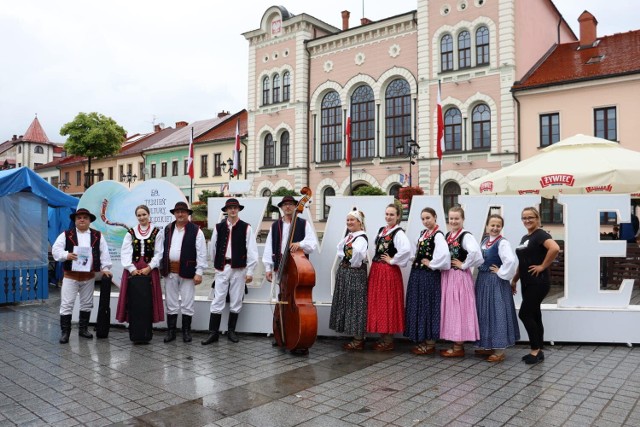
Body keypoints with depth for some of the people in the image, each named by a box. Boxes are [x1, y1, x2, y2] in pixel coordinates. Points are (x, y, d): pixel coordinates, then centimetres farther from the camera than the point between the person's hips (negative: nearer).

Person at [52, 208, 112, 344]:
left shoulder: (98, 236, 4)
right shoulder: (66, 235, 0)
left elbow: (104, 253, 3)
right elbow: (55, 250, -6)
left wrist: (105, 268, -4)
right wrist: (66, 255, -25)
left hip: (89, 276, 2)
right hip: (70, 276, -2)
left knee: (87, 304, 12)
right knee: (66, 304, -2)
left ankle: (83, 328, 26)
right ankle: (65, 332, 7)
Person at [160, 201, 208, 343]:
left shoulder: (196, 230, -4)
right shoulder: (167, 229, 11)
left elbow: (201, 253, -7)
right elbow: (162, 250, 13)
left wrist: (199, 272, -12)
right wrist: (161, 268, 8)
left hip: (187, 271, -4)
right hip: (170, 271, 4)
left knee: (187, 304, 4)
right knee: (171, 303, 11)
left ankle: (186, 331, 16)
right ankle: (171, 331, 20)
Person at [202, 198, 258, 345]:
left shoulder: (246, 228, -2)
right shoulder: (219, 227, 4)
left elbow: (251, 250, -4)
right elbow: (213, 247, 11)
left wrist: (250, 271, -6)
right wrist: (216, 264, 14)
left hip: (239, 268, -1)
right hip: (222, 268, 1)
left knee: (236, 301, 8)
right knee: (217, 301, 0)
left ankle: (231, 331, 21)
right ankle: (213, 333, 6)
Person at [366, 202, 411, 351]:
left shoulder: (398, 233, -12)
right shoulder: (381, 230, 12)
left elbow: (406, 249, -30)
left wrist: (393, 260, -19)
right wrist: (376, 264, 11)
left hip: (389, 272, -8)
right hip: (376, 270, 8)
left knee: (388, 304, 0)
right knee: (377, 303, 12)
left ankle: (389, 341, 11)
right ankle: (382, 338, 23)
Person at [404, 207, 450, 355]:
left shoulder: (438, 235, -14)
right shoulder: (422, 233, 12)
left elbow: (444, 254, -30)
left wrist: (431, 264, -17)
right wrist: (416, 261, 9)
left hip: (429, 275, -8)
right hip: (417, 274, 9)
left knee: (428, 306, 0)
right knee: (417, 306, 13)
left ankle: (430, 343, 11)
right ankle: (422, 340, 24)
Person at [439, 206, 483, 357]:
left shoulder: (466, 236, -13)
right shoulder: (447, 235, 11)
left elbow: (475, 252, -32)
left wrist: (464, 265, -20)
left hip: (460, 277, -8)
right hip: (447, 276, 8)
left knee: (458, 309, -1)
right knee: (450, 309, 12)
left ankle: (459, 347, 8)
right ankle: (455, 343, 22)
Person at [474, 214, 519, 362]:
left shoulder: (502, 243, -15)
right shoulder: (484, 241, 10)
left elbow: (511, 261, -31)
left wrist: (501, 273, -18)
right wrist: (482, 275, 9)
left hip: (496, 282, -8)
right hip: (483, 281, 8)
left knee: (497, 313, -3)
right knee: (484, 313, 14)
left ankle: (499, 351, 5)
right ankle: (488, 346, 27)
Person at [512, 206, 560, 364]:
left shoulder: (541, 235, -11)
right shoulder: (524, 238, 16)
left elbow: (555, 248, -30)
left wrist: (543, 266, -22)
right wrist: (514, 280, 20)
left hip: (538, 282, -9)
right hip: (527, 283, 9)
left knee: (524, 314, -9)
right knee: (534, 315, 11)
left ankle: (536, 350, 3)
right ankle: (537, 351, 17)